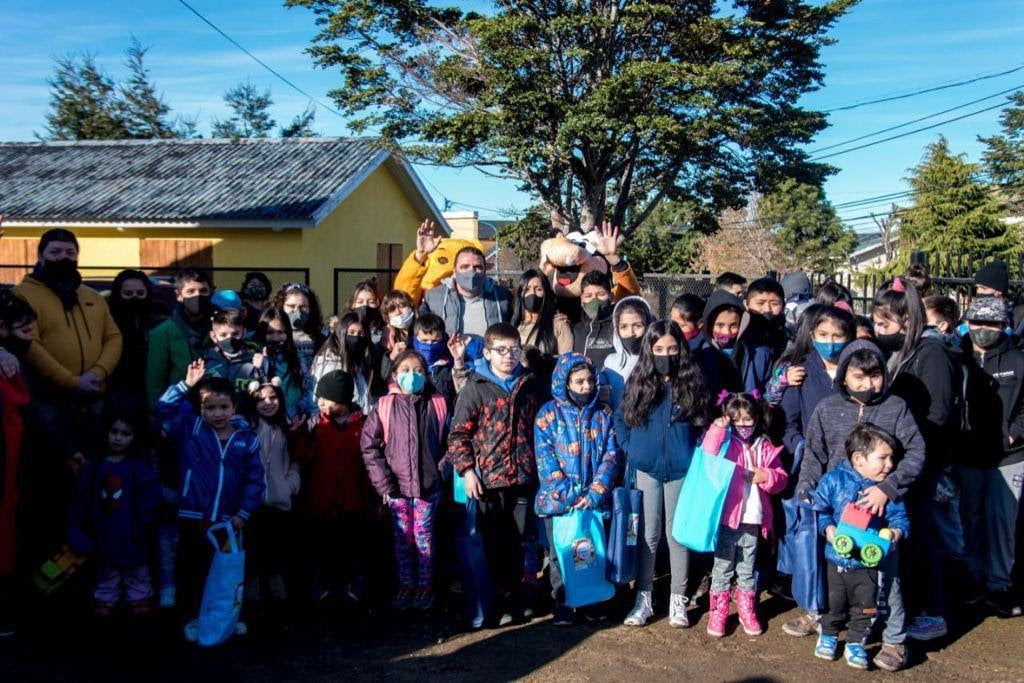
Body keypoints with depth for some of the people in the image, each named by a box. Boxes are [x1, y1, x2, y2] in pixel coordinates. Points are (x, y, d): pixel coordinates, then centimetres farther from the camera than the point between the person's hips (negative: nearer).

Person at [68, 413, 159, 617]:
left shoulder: (139, 467, -11)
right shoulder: (95, 466, -2)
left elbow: (148, 501, -11)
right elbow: (83, 500, 1)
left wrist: (143, 528, -13)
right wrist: (78, 528, -1)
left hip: (130, 534, -2)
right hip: (103, 532, 3)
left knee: (135, 567, 15)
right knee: (105, 569, 18)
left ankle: (139, 597, 30)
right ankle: (105, 598, 32)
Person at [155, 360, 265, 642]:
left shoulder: (247, 439, -2)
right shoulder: (189, 428, -1)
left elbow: (255, 479, 0)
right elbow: (164, 409, -12)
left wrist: (243, 513, -4)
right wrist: (185, 385, -21)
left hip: (229, 520, 1)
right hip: (192, 516, -1)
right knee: (191, 569, 9)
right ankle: (192, 617, 24)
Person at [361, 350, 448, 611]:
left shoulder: (437, 404, 1)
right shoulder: (385, 406, -1)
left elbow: (448, 442, 6)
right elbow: (368, 443, -1)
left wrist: (441, 472, -3)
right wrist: (382, 480, -5)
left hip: (428, 484, 0)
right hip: (396, 485, 1)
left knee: (424, 536, 8)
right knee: (403, 538, 10)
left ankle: (425, 586, 21)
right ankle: (406, 586, 24)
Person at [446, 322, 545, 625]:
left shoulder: (532, 385, 7)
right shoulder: (475, 388, -4)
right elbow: (458, 433, -4)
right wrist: (467, 469, -11)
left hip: (524, 476, 3)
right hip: (488, 478, -3)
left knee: (517, 541, 13)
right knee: (495, 543, 4)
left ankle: (515, 597, 27)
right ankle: (505, 599, 17)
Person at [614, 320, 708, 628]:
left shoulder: (692, 384, -3)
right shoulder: (638, 383, 0)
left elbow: (704, 423, 5)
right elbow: (620, 418, 9)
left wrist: (696, 453, -4)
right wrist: (629, 448, 0)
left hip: (681, 470, -1)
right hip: (646, 468, 1)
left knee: (678, 534, 9)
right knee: (648, 535, 8)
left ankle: (678, 599, 20)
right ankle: (644, 598, 17)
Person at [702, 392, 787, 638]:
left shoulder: (765, 447, 7)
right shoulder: (726, 442, -4)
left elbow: (781, 479, 9)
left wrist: (766, 477, -11)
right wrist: (717, 429, -26)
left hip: (753, 520, 3)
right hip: (726, 518, -3)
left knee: (747, 569, 17)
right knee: (722, 567, 7)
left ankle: (747, 610, 31)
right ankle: (718, 612, 18)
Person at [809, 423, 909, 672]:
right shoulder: (834, 480, -12)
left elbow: (899, 517, -1)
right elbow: (819, 508, -5)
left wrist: (896, 532, -20)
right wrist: (827, 528, -19)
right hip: (837, 558, -1)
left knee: (865, 606, 12)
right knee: (834, 603, 15)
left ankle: (855, 644, 31)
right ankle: (828, 635, 38)